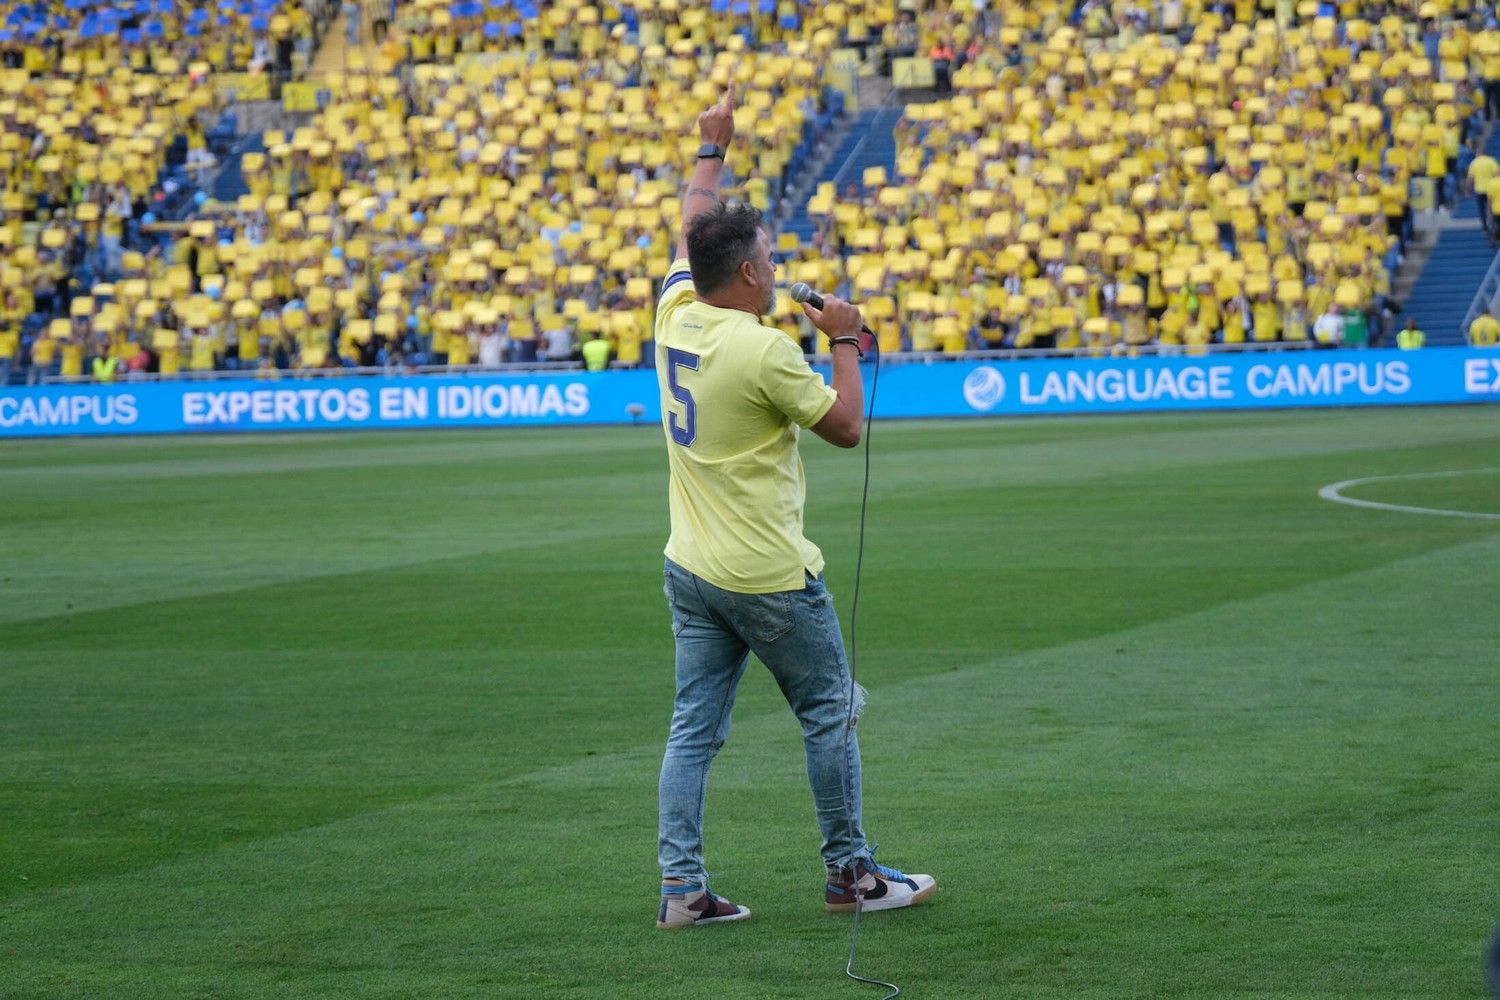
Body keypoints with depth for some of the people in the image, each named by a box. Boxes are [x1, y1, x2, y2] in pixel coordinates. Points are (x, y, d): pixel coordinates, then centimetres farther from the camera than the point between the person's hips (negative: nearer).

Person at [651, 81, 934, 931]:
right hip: (770, 577, -7)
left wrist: (713, 150, 32)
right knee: (829, 715, 8)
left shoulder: (676, 315, 1)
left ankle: (681, 884, 1)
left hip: (690, 571, 7)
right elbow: (846, 426, -9)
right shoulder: (766, 352, -19)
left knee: (694, 729, 6)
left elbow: (695, 231, 20)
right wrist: (845, 341, 1)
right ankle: (851, 872, 15)